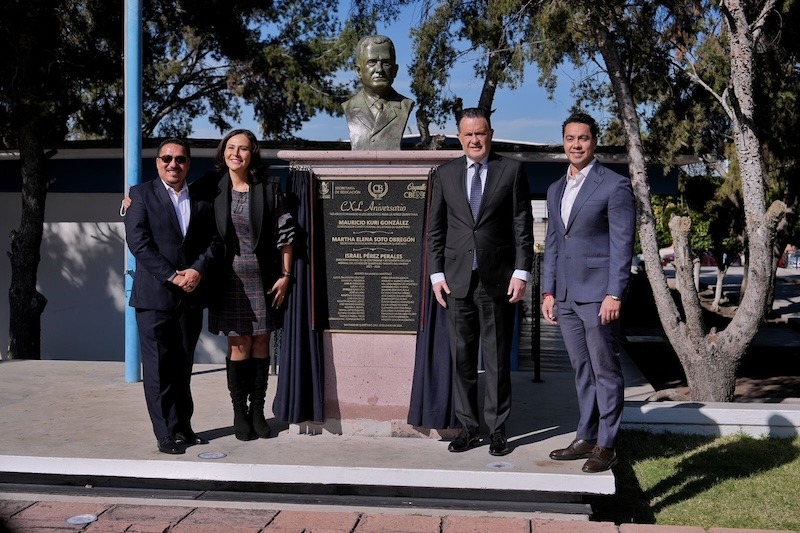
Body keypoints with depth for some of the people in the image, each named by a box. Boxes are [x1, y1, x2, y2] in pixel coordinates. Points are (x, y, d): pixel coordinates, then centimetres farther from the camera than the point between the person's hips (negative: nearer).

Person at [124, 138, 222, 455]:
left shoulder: (201, 200, 12)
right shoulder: (142, 194, 1)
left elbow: (214, 242, 8)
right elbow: (138, 242, -8)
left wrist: (198, 271, -11)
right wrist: (172, 276, -14)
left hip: (191, 297, 4)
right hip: (154, 296, -4)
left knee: (183, 366, 11)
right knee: (159, 367, -1)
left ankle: (182, 427, 20)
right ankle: (165, 435, 5)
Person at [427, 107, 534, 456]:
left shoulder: (511, 171, 3)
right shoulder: (444, 175, 9)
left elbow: (522, 226, 1)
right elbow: (435, 229, 10)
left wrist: (521, 271, -6)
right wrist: (437, 273, 2)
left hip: (498, 279, -2)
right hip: (457, 280, 2)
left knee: (497, 359, 5)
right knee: (461, 358, 6)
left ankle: (497, 429, 14)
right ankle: (468, 427, 17)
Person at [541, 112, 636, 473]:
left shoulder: (614, 186, -6)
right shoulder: (556, 190, 16)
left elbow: (622, 244, -10)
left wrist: (614, 295, -16)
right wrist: (548, 291, 12)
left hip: (598, 295, -7)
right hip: (566, 297, 7)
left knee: (604, 371, 1)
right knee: (582, 371, 13)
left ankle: (605, 445, 9)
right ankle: (586, 438, 21)